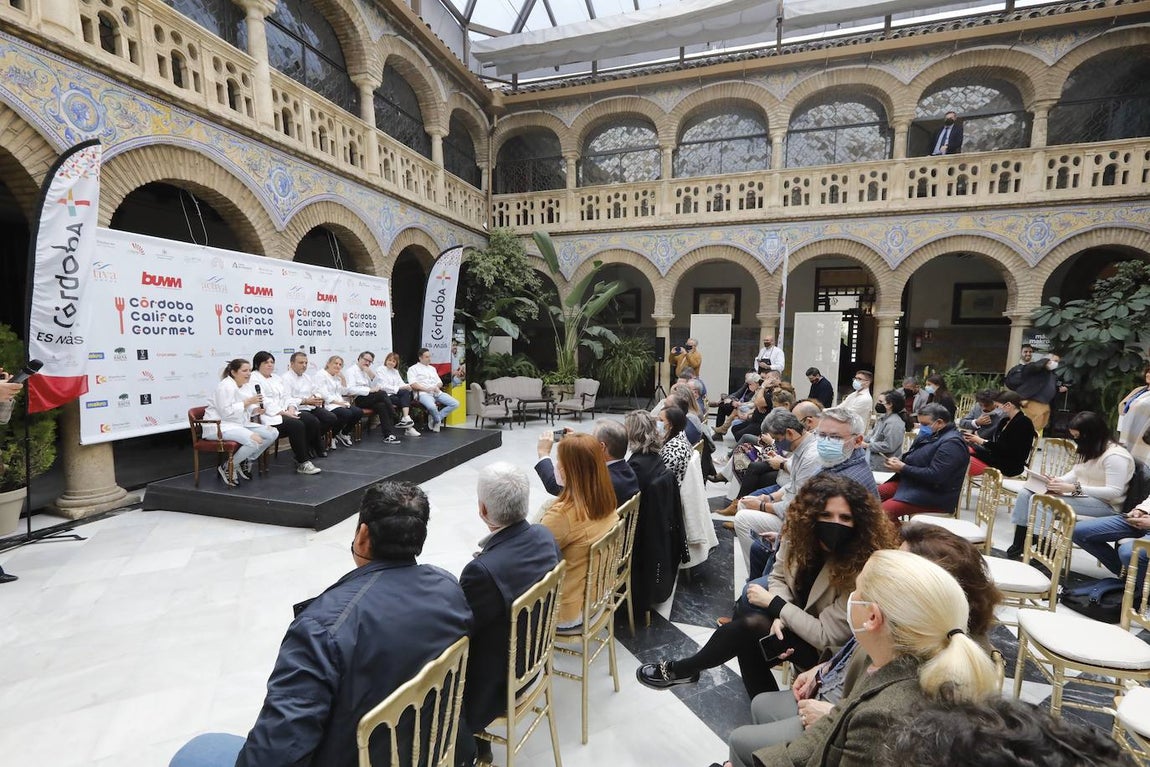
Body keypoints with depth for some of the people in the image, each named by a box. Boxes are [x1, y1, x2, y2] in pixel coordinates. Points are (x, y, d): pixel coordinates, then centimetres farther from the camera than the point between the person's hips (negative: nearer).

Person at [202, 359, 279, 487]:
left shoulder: (244, 386, 12)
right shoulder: (225, 386, -15)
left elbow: (245, 409, 17)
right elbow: (226, 412, -23)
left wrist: (257, 409, -5)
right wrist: (248, 402, -23)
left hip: (239, 424, 9)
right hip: (220, 426, -9)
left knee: (273, 433, -6)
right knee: (255, 440, -31)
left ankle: (246, 461, 9)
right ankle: (227, 468, -9)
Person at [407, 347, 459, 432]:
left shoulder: (432, 368, 28)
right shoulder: (413, 369, 9)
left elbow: (440, 382, 23)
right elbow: (413, 384, -5)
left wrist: (437, 387, -1)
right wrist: (426, 389, -17)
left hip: (437, 392, 6)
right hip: (423, 393, -6)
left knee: (455, 403, -15)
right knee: (432, 406, -39)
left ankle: (434, 419, -10)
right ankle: (438, 420, -6)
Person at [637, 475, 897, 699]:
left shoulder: (862, 568, -33)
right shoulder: (801, 531, -17)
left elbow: (827, 636, -28)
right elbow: (779, 576, -3)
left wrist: (773, 604, -21)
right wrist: (779, 617, -21)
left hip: (828, 652, -6)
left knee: (751, 626, -20)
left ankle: (681, 670, 5)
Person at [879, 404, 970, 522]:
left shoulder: (952, 443, -18)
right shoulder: (931, 435, 11)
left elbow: (935, 476, -26)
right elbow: (913, 457, 20)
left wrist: (903, 468, -18)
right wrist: (899, 461, -2)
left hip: (935, 495, -10)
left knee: (885, 510, -28)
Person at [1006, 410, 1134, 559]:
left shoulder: (1115, 456, -16)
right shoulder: (1087, 449, 11)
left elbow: (1115, 492, -22)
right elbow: (1075, 473, 18)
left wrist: (1074, 488, -28)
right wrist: (1058, 481, -4)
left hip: (1105, 504, -9)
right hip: (1081, 496, 9)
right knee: (1026, 493, -7)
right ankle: (1017, 547, -10)